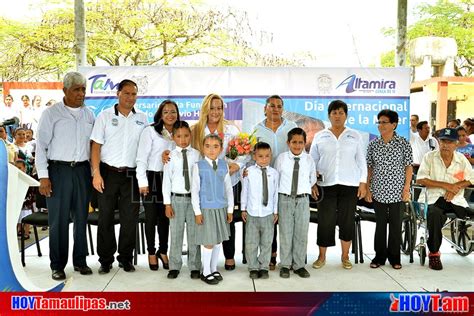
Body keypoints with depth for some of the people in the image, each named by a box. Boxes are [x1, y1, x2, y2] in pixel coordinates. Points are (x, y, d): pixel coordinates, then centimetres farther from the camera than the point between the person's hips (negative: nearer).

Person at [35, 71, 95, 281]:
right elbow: (41, 146, -3)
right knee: (58, 220, 0)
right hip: (58, 170, -3)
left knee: (81, 218, 10)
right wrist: (43, 176, -9)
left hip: (82, 170, 4)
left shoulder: (89, 114, 11)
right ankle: (57, 265, 12)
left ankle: (80, 261, 22)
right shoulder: (51, 114, -1)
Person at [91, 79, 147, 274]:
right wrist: (96, 173, -10)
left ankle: (126, 258, 19)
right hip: (108, 173, -2)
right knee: (105, 217, 4)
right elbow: (96, 146, -2)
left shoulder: (142, 119, 8)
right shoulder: (105, 116, 1)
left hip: (131, 175, 2)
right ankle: (105, 260, 16)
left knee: (130, 218, 5)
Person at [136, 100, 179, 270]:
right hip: (152, 178, -4)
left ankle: (163, 251, 25)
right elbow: (141, 158, -8)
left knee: (165, 217, 11)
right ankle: (151, 252, 19)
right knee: (151, 217, 4)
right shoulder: (150, 131, -4)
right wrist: (143, 181, -12)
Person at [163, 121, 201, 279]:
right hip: (177, 198, 0)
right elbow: (166, 180, 0)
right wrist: (167, 203, -2)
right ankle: (174, 266, 19)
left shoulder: (196, 154, 0)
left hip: (194, 198, 0)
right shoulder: (171, 156, -1)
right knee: (176, 234, 7)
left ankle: (194, 266, 18)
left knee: (194, 233, 7)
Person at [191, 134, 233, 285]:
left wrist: (230, 209, 6)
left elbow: (229, 189, 8)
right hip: (206, 209, -4)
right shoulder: (198, 166, -7)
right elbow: (194, 190, -6)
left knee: (218, 240, 13)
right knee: (208, 242, 1)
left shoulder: (224, 166, 2)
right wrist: (197, 212, -8)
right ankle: (206, 272, 19)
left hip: (221, 208, 4)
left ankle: (213, 269, 30)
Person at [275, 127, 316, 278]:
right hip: (285, 199, -1)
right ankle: (285, 265, 17)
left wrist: (307, 190, 9)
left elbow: (312, 180, 14)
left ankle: (299, 265, 20)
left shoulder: (309, 160, 2)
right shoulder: (281, 158, -3)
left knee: (301, 234, 8)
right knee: (285, 233, 5)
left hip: (302, 200, 2)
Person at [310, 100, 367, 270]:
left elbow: (361, 161, 8)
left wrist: (363, 183, 1)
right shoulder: (320, 137, 8)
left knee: (347, 221, 5)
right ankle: (322, 256, 14)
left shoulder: (355, 136, 8)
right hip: (326, 185, 0)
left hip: (349, 185, 0)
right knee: (325, 221, 1)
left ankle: (345, 256, 19)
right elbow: (312, 161, 9)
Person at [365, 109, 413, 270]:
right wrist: (367, 189, 3)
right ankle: (380, 256, 20)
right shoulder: (373, 144, 3)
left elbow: (408, 167, 0)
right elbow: (369, 167, 7)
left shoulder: (403, 143, -2)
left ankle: (394, 257, 19)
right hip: (378, 191, 2)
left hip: (397, 191, -2)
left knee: (396, 224, 6)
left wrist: (407, 188, -5)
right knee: (380, 224, 9)